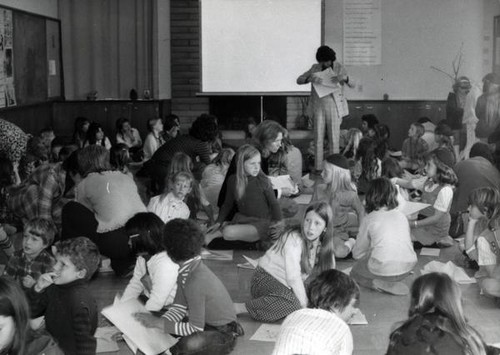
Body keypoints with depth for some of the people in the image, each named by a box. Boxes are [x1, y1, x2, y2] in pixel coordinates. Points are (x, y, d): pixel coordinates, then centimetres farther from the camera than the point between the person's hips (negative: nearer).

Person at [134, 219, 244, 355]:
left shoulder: (196, 282, -30)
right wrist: (155, 323, -11)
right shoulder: (185, 271, -2)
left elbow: (196, 329, -26)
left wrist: (160, 323, -21)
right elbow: (179, 308, 5)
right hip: (205, 323, 9)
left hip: (223, 334, -9)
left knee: (191, 344, -36)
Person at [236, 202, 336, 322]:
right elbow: (293, 277, -29)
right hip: (266, 279, -8)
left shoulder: (323, 244, -1)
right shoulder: (294, 239, -23)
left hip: (287, 285, 8)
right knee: (292, 303, -35)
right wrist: (304, 304, -27)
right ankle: (238, 308, -27)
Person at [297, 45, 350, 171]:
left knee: (334, 138, -1)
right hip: (318, 105, 2)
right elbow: (299, 80, 1)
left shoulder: (338, 67, 1)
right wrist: (310, 78, -21)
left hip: (334, 106, -2)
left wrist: (344, 78, -26)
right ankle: (318, 168, 8)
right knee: (318, 138, 2)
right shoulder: (315, 68, 6)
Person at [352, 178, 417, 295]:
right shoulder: (401, 216, 10)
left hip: (384, 270, -5)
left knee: (355, 271, 22)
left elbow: (357, 254, 8)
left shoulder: (370, 219, 1)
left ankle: (380, 284, -3)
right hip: (407, 268, 5)